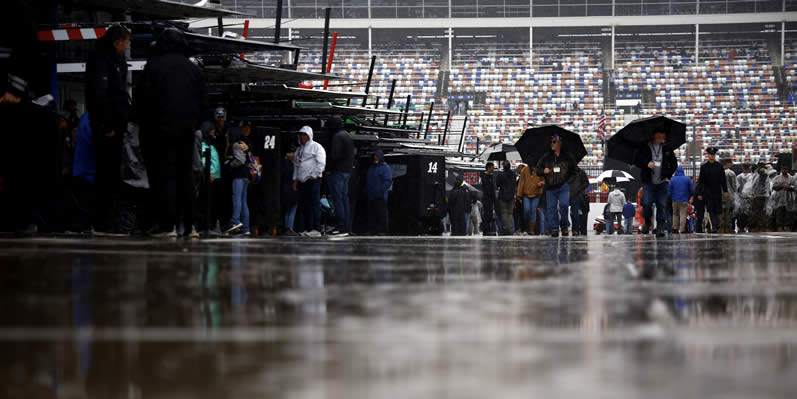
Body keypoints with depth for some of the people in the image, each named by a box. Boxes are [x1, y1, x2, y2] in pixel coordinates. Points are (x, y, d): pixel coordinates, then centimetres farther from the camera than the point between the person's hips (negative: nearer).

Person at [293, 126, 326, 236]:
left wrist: (314, 175, -13)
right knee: (303, 205, 6)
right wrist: (295, 180, 18)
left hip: (312, 179, -8)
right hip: (301, 181, 8)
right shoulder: (299, 149, 22)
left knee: (314, 204, -11)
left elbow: (321, 163, -9)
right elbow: (296, 165, 25)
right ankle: (307, 228, 10)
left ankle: (316, 229, -14)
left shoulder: (316, 147, -1)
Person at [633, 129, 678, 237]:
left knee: (662, 205, -2)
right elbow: (636, 161, 5)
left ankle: (660, 227, 2)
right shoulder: (644, 148, 4)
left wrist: (668, 175, 1)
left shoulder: (668, 149, 9)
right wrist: (646, 163, -15)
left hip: (662, 183, 1)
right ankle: (647, 222, 15)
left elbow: (674, 164, 16)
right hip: (648, 182, -1)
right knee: (647, 203, -11)